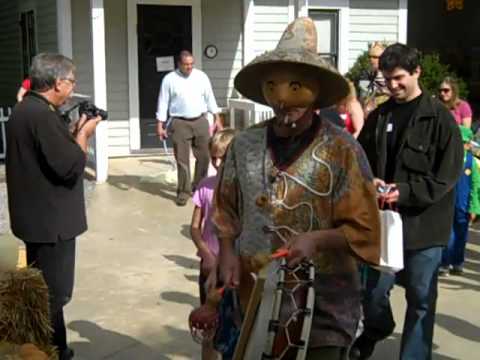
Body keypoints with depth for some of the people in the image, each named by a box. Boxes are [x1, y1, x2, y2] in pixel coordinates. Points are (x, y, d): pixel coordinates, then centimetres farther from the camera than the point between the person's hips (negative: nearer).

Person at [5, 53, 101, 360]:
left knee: (44, 291, 21)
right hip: (50, 220, -11)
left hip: (40, 216, 11)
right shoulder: (41, 115, -23)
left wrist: (76, 132, 5)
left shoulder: (27, 109, 10)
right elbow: (71, 166, -25)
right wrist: (84, 133, -11)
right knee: (53, 294, 1)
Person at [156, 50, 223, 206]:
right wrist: (160, 125, -4)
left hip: (200, 121, 3)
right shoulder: (169, 79, -2)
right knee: (182, 160, -1)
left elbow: (210, 98, 10)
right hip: (180, 124, -2)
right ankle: (183, 191, 9)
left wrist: (217, 119, 7)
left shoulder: (201, 76, 5)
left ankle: (199, 186, 23)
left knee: (204, 156, 5)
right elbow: (163, 103, 0)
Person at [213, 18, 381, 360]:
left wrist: (317, 239, -24)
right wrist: (227, 251, -3)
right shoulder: (244, 145, 1)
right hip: (254, 298, 4)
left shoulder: (341, 150, -11)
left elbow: (363, 229, -9)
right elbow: (226, 209, 13)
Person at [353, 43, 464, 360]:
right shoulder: (379, 117, 6)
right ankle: (376, 330, 41)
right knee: (375, 290, 9)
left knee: (421, 299, 8)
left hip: (424, 223, -3)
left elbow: (449, 174, -9)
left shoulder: (439, 117, -7)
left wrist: (405, 191, -18)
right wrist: (369, 181, -7)